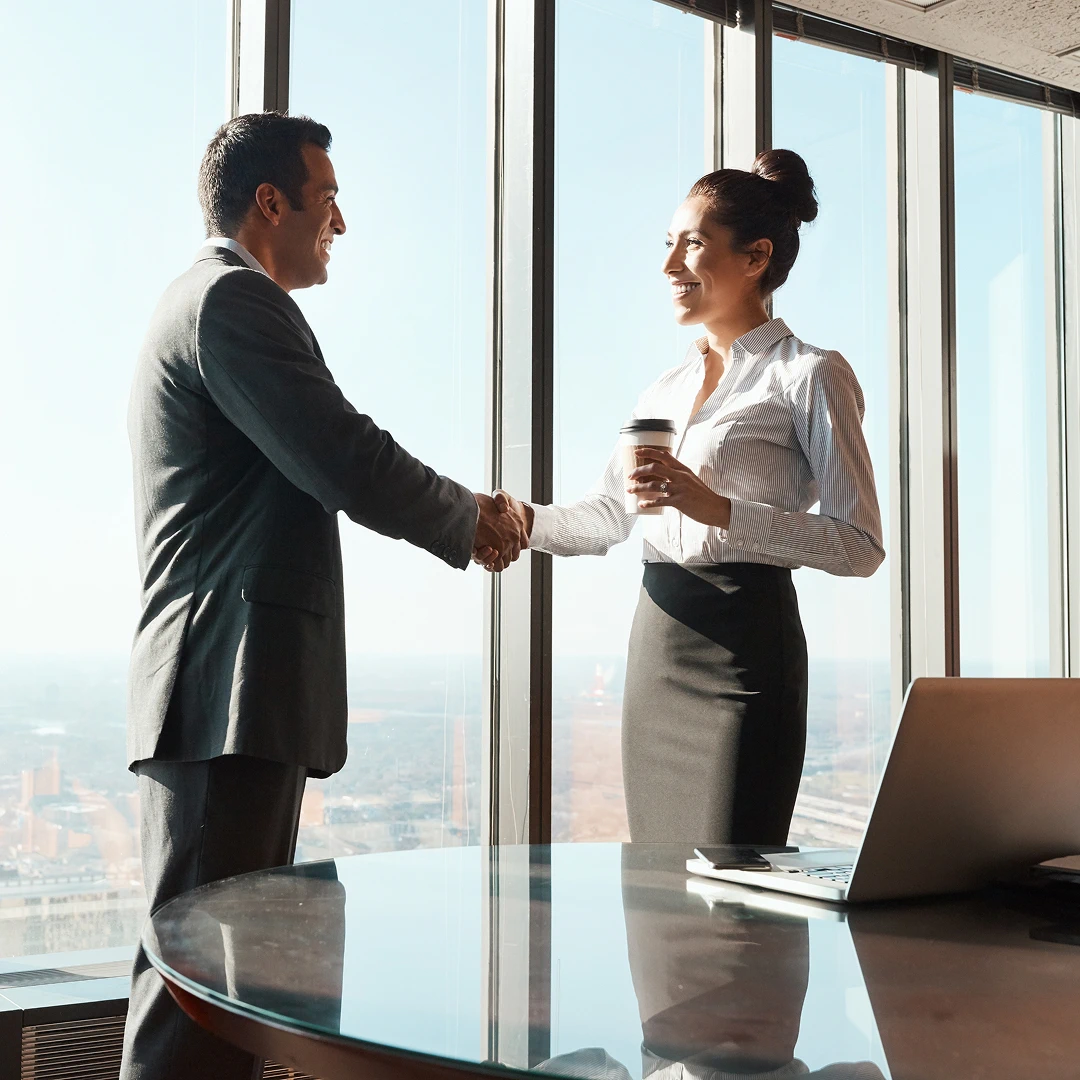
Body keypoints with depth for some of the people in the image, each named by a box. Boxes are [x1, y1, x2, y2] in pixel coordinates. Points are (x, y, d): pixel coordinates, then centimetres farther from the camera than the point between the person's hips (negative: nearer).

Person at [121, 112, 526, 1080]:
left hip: (240, 684, 11)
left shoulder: (212, 297, 25)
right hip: (231, 683, -11)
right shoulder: (234, 297, -9)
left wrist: (460, 513, 17)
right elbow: (344, 460, -17)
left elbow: (318, 472, 26)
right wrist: (466, 521, 0)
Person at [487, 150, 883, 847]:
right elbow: (607, 516, 20)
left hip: (743, 639, -7)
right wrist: (527, 521, -1)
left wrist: (716, 507, -21)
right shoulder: (668, 388, 18)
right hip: (657, 636, 7)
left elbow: (860, 546, -12)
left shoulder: (810, 376, -4)